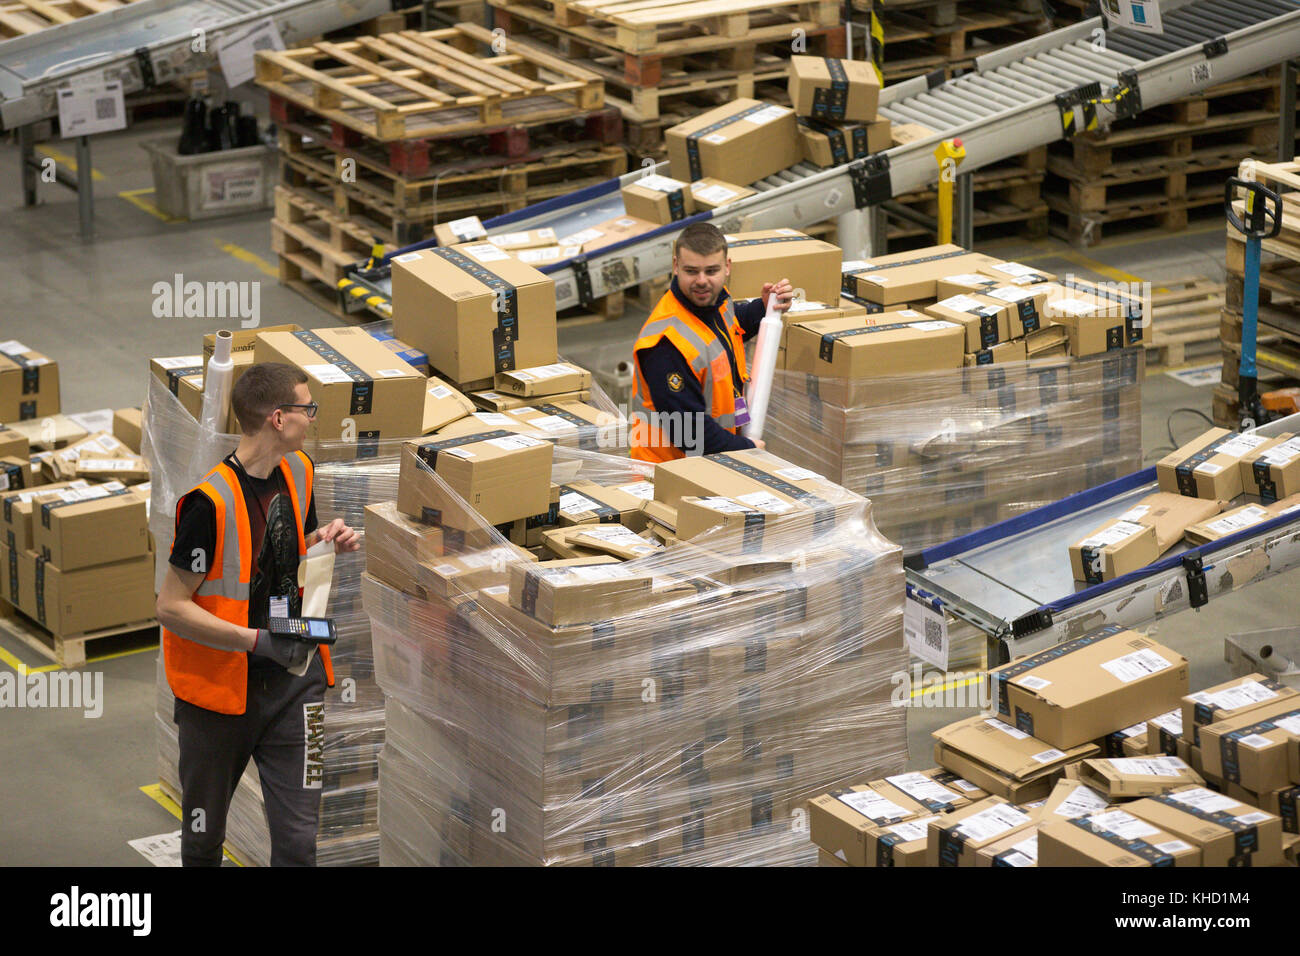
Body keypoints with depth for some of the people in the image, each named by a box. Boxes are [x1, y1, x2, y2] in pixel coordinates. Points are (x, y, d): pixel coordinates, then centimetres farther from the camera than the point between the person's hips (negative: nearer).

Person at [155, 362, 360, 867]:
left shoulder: (297, 471, 5)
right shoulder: (212, 500, -20)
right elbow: (171, 607, -18)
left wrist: (324, 542, 1)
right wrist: (259, 642, -24)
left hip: (293, 680, 5)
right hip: (221, 688, -5)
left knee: (297, 839, -2)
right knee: (203, 841, 11)